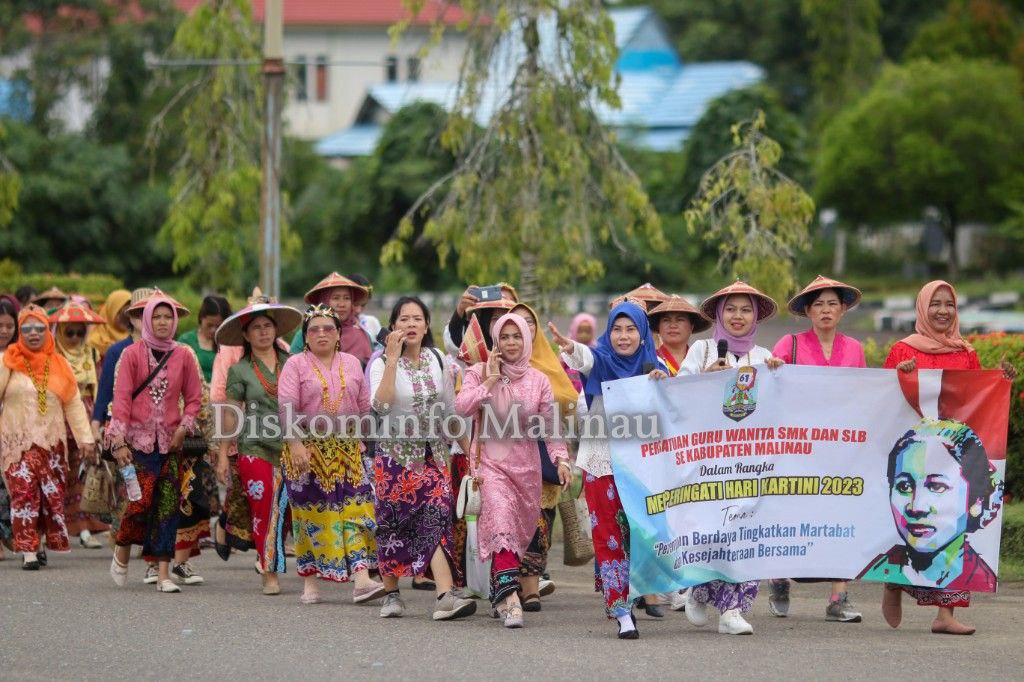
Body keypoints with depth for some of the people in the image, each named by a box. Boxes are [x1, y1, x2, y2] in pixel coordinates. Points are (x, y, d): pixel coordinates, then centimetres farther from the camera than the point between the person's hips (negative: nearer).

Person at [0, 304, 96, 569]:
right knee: (23, 493, -12)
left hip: (51, 441, 3)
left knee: (52, 495, 1)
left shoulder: (58, 364, 10)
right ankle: (28, 551, -12)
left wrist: (86, 438, 4)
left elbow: (74, 404, 10)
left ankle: (38, 544, 15)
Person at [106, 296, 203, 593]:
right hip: (138, 440, -2)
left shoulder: (183, 356, 7)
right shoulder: (132, 354, 0)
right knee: (141, 500, -12)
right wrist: (119, 441, -10)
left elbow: (194, 398, 12)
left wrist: (183, 429, -3)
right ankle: (122, 553, 15)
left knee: (168, 506, -3)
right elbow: (121, 398, -3)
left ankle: (163, 573, 0)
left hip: (170, 442, 2)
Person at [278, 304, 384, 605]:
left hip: (347, 450, 3)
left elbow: (364, 407, 16)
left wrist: (360, 440, 12)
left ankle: (361, 580, -15)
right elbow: (286, 408, -10)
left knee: (355, 510, -8)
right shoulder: (296, 365, 0)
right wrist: (295, 445, -19)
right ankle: (310, 582, 9)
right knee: (311, 513, 0)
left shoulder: (351, 363, 12)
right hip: (308, 449, -3)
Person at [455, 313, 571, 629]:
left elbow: (550, 426, 7)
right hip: (491, 461, -3)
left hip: (526, 466, 3)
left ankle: (499, 594, 21)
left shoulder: (538, 380, 7)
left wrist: (561, 459, -6)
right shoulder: (480, 372, 2)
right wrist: (490, 380, -12)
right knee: (501, 518, -25)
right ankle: (509, 594, -35)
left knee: (521, 531, 5)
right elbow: (461, 406, -14)